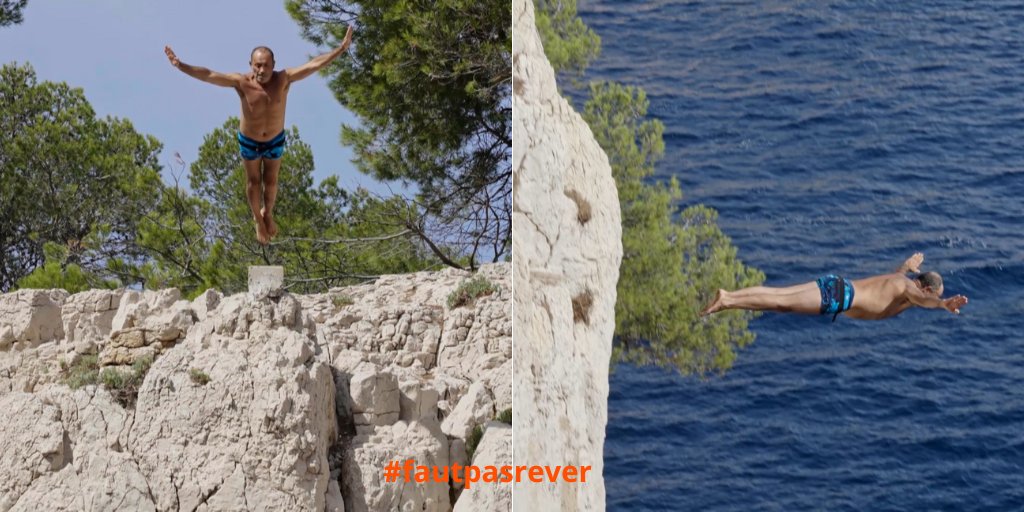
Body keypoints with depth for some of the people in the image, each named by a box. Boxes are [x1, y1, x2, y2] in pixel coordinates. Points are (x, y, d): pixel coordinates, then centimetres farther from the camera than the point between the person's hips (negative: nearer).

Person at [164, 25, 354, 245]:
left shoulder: (283, 79, -29)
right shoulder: (241, 82, -30)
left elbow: (314, 64, -33)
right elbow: (208, 75, -35)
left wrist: (341, 48, -38)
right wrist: (181, 66, -45)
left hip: (275, 140, 1)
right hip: (249, 141, -1)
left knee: (271, 182, 22)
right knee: (253, 182, 21)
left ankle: (268, 214, 52)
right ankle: (258, 218, 47)